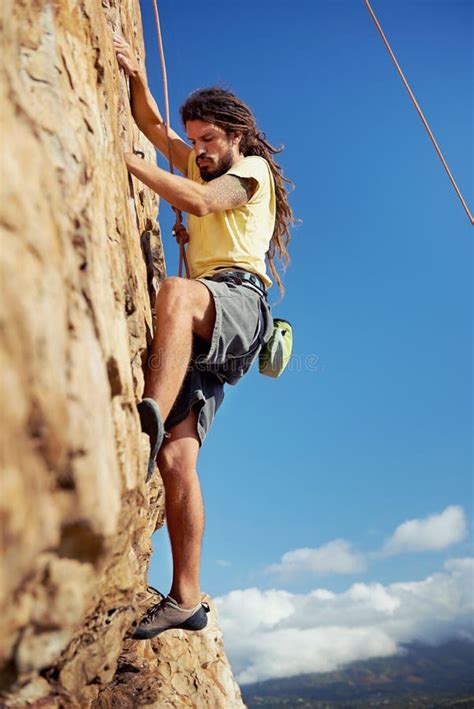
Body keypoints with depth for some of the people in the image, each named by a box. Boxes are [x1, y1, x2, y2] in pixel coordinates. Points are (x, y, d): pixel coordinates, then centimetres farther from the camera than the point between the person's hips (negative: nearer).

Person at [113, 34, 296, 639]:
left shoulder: (252, 168, 11)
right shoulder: (199, 165, 32)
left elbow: (200, 202, -10)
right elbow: (151, 122, 24)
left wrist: (125, 160, -8)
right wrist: (136, 75, 6)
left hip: (240, 300, -6)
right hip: (201, 333, 6)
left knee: (176, 292, -41)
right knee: (176, 461, -9)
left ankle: (149, 422, -56)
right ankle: (186, 599, -5)